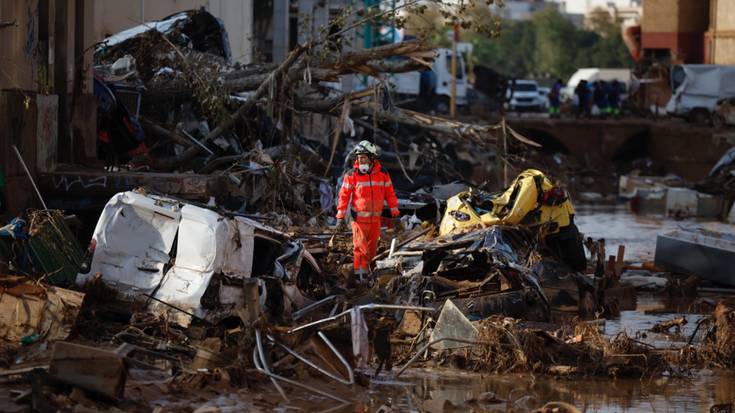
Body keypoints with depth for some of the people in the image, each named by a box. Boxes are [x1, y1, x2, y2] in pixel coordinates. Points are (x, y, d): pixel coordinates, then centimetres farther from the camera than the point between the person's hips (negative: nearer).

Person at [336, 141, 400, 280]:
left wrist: (395, 213, 8)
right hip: (359, 219, -3)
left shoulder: (382, 174, 2)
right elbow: (344, 196, -3)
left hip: (375, 219, 3)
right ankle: (360, 273, -2)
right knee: (361, 247, -8)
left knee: (372, 248, 12)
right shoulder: (352, 175, -6)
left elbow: (390, 194, 9)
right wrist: (340, 217, -6)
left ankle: (366, 265, 30)